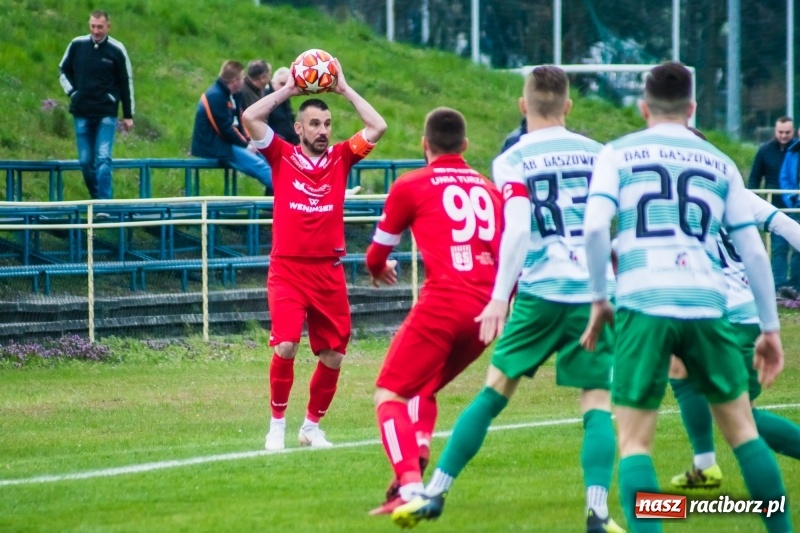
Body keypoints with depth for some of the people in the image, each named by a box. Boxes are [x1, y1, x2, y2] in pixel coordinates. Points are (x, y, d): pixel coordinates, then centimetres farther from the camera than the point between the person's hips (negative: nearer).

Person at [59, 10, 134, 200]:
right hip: (82, 113, 3)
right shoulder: (77, 45, 2)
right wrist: (71, 91, 1)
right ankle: (96, 199, 20)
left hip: (106, 114, -3)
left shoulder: (117, 50, -3)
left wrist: (128, 115, 2)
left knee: (103, 159, -13)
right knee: (85, 161, 6)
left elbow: (126, 83, 3)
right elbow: (63, 70, 18)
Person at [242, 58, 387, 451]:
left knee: (333, 356, 4)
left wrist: (345, 89, 4)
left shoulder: (340, 158, 7)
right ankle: (277, 425, -1)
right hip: (287, 269, -3)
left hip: (329, 272, 3)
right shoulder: (282, 157, 2)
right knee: (285, 346, -18)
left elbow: (377, 127, 1)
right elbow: (250, 118, -7)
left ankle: (312, 426, 24)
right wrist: (288, 90, 0)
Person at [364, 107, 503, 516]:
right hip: (489, 308, 5)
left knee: (390, 394, 0)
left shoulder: (410, 186, 6)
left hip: (443, 303, -5)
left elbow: (378, 253, 18)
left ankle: (409, 487, -23)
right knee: (423, 390, 25)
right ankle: (414, 475, 7)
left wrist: (377, 269, 42)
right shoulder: (489, 190, 18)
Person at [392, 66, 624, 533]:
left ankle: (435, 494, 11)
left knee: (496, 391, 9)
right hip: (595, 295, 1)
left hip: (540, 291, -1)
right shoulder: (598, 154, 9)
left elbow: (518, 229, -11)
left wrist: (500, 298, -12)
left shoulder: (513, 161, 1)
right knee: (598, 401, 2)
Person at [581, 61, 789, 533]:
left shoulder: (618, 153, 10)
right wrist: (770, 327, 20)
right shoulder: (719, 163, 17)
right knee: (742, 427, 16)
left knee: (634, 442, 2)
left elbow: (594, 227, -5)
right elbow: (754, 251, 14)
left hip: (643, 305, -2)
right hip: (706, 306, 2)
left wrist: (600, 299, 6)